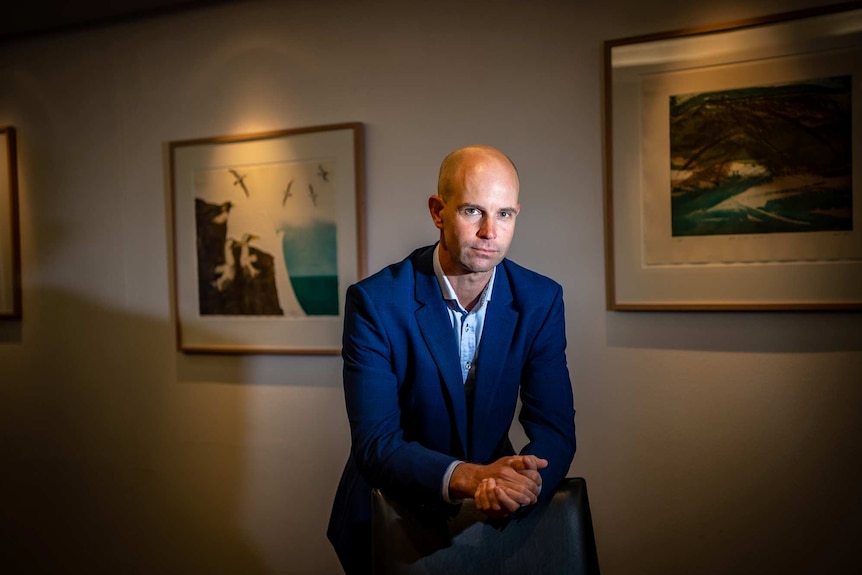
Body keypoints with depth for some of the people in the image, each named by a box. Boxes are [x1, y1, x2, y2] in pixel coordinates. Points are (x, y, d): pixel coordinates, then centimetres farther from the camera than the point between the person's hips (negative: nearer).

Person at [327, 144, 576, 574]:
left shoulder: (541, 300, -5)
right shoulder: (374, 302, -15)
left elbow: (554, 426, -7)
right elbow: (376, 443, -19)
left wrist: (527, 481, -28)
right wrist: (467, 477, -34)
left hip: (497, 518, 2)